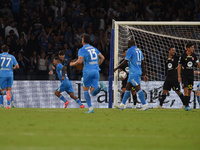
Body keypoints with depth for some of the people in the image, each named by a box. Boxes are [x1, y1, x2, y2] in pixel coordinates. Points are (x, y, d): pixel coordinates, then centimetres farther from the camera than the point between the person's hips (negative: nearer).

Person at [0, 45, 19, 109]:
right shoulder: (12, 57, 12)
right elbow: (17, 66, 10)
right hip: (10, 74, 2)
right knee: (9, 89, 12)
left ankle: (6, 92, -32)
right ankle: (8, 105, -1)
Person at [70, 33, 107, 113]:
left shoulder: (82, 50, -1)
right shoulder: (94, 48, 18)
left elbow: (80, 61, -14)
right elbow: (102, 57, 16)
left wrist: (72, 64, 4)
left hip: (88, 71, -5)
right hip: (96, 71, 5)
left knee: (85, 90, 13)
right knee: (93, 92, 5)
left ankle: (90, 109, 4)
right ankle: (99, 85, -28)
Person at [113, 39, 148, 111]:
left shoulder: (130, 50, -10)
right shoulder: (139, 50, 16)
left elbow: (125, 62, -13)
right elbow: (142, 63, 16)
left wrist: (116, 68, -4)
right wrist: (144, 74, 19)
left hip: (133, 73, -9)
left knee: (138, 88, -11)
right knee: (127, 88, 14)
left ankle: (145, 105, -14)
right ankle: (122, 104, 19)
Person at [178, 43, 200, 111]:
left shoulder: (194, 55, 6)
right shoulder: (183, 56, -6)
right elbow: (179, 66, -2)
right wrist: (179, 76, -7)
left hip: (191, 76, 5)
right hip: (184, 76, -5)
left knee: (189, 91, 7)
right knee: (186, 90, -15)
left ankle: (186, 106, 16)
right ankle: (186, 106, -18)